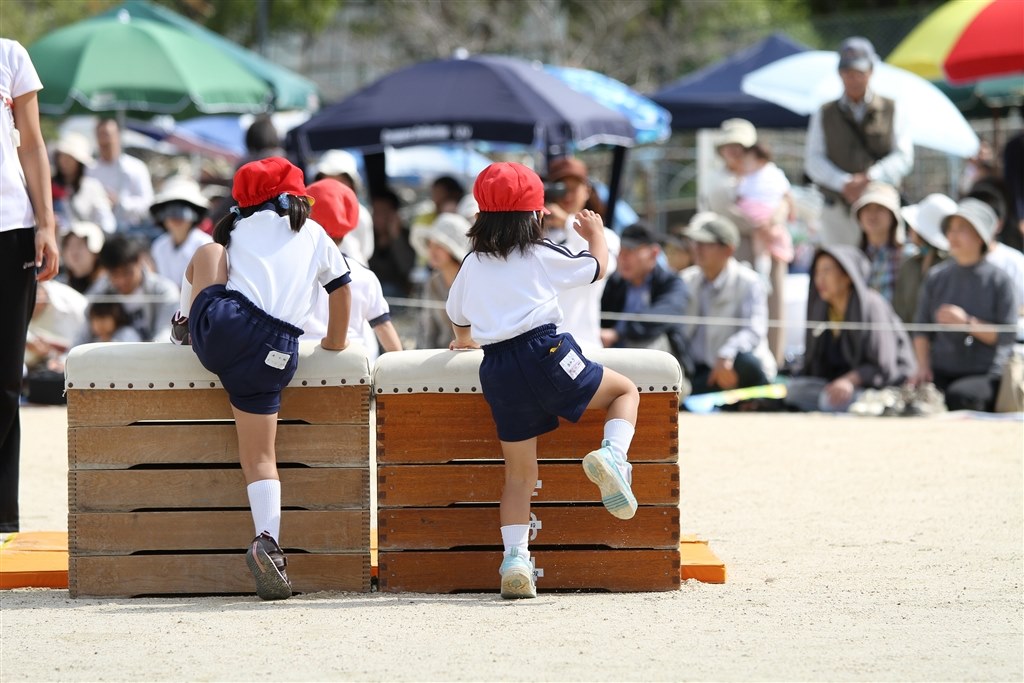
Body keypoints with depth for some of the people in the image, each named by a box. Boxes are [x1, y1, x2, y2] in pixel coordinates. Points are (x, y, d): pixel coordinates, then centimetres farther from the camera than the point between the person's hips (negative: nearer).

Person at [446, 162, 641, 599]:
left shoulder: (472, 264, 17)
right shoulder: (541, 256, 6)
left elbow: (456, 314, 33)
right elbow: (597, 267, 18)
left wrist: (465, 340, 56)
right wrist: (596, 234, 39)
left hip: (497, 369, 4)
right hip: (545, 353, -4)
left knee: (519, 472, 9)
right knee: (626, 391, 16)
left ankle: (515, 559, -7)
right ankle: (612, 455, -15)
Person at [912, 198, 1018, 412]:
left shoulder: (998, 280, 1)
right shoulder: (936, 277, 12)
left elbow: (1007, 336, -5)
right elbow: (922, 329, 13)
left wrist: (967, 322, -15)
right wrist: (923, 368, -1)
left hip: (986, 375, -3)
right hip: (942, 372, 3)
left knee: (959, 395, -36)